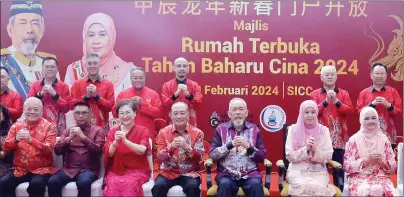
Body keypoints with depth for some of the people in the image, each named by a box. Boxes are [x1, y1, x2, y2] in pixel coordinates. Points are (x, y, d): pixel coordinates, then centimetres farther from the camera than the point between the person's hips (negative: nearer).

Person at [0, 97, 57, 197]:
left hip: (42, 169, -3)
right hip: (20, 169, 3)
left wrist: (31, 140, -23)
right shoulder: (16, 126, 11)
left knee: (36, 184, -34)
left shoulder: (49, 126, 1)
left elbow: (49, 149, -10)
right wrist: (15, 139, -15)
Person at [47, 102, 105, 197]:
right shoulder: (67, 131, 18)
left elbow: (97, 151, -6)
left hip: (88, 169, -3)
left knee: (83, 183, -36)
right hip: (69, 169, 3)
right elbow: (57, 151, 7)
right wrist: (69, 138, -9)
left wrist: (83, 137, -16)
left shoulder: (98, 130, 8)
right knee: (52, 182, -26)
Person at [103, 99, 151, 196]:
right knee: (113, 183, -32)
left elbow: (142, 150, -14)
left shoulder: (143, 130, 3)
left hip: (137, 170, -1)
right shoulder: (112, 131, 9)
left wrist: (125, 141, -28)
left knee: (129, 183, -33)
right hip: (116, 170, 1)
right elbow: (109, 153, -2)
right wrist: (116, 142, -22)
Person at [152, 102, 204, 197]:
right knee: (158, 186, -28)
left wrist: (187, 147, -23)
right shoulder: (164, 132, 3)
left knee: (193, 187, -31)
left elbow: (199, 157, -6)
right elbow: (160, 158, -3)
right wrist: (171, 146, -21)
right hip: (169, 172, 1)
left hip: (190, 173, -1)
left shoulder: (197, 132, 1)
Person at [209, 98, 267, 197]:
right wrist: (230, 145, -13)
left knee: (256, 184, -29)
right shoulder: (221, 129, 8)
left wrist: (249, 146, -11)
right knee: (224, 185, -31)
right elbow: (212, 155, 0)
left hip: (250, 174, 1)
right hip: (227, 174, 0)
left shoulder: (254, 129, 9)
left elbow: (262, 157, 6)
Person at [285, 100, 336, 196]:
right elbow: (290, 156, -3)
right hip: (297, 170, 0)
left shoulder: (324, 130, 5)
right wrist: (306, 149, -17)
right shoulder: (293, 129, 2)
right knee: (303, 186, -31)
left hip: (319, 171, 0)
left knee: (318, 187, -31)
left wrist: (315, 150, -16)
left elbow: (328, 156, 2)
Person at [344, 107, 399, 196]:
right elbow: (347, 166, -4)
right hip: (359, 178, -3)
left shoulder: (384, 139, 9)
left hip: (381, 177, 3)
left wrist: (382, 162, -10)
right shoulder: (354, 140, 1)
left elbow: (393, 167, 10)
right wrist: (366, 160, -14)